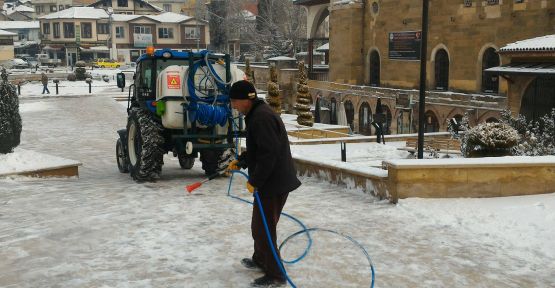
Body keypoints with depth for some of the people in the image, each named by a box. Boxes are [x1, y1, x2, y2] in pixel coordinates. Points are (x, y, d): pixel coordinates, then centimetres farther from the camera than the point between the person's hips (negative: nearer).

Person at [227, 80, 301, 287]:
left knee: (263, 228, -3)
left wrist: (254, 180, -19)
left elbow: (269, 154, -26)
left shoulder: (261, 117, -22)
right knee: (260, 225, 24)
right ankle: (260, 260, 41)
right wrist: (240, 161, 15)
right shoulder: (257, 113, 13)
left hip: (274, 183, -11)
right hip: (271, 181, 11)